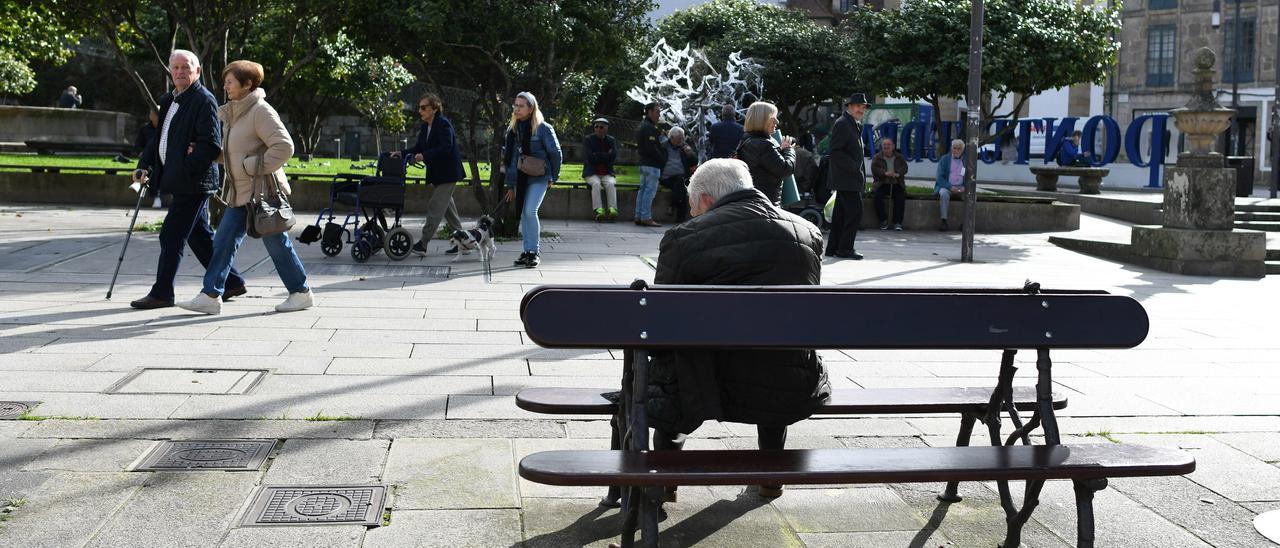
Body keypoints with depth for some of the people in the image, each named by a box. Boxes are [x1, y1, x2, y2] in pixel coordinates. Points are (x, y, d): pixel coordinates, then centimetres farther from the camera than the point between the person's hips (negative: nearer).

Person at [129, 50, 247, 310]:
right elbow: (157, 138, 22)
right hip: (181, 182, 9)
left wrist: (184, 171, -18)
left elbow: (212, 145, -18)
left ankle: (162, 293, 4)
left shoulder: (204, 101, -12)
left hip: (193, 182, -9)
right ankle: (231, 281, 24)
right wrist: (144, 165, 7)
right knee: (200, 236, 14)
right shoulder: (167, 101, 16)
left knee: (171, 237, -5)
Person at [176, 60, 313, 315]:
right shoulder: (230, 113, 15)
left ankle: (301, 293, 15)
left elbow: (284, 146, -21)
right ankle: (210, 296, 8)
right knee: (223, 241, 5)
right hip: (240, 192, 9)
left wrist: (256, 167, -20)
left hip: (263, 191, -9)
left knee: (276, 243, 1)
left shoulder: (261, 111, -13)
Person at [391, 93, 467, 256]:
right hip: (437, 174, 10)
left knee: (435, 207, -10)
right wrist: (402, 153, -3)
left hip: (448, 173, -10)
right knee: (447, 207, 13)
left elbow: (446, 147, -26)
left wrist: (424, 156, -30)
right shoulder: (425, 127, 10)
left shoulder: (443, 124, -16)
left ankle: (423, 244, -10)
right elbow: (418, 147, 11)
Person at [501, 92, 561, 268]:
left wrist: (554, 177, 1)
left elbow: (555, 153, -4)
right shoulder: (512, 129, 9)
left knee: (530, 211, -17)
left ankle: (534, 252, -7)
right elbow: (509, 158, 13)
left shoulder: (543, 128, -9)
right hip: (520, 179, 6)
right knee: (524, 214, 7)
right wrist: (510, 185, 12)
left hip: (538, 178, -6)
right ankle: (527, 252, 15)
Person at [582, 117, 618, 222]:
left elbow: (613, 157, -5)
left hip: (606, 173, 2)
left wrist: (598, 156, -9)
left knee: (611, 184, -29)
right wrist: (606, 155, -8)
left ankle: (613, 210, -42)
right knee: (596, 183, -33)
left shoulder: (611, 140, 9)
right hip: (592, 173, -2)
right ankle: (599, 211, -44)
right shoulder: (588, 139, 2)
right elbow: (590, 157, -12)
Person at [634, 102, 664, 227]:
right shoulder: (649, 128, -15)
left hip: (644, 163, 11)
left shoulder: (642, 126, 18)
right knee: (650, 191, -8)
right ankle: (646, 218, -8)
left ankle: (638, 216, 15)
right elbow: (651, 148, -20)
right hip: (652, 164, -10)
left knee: (643, 190, 12)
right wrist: (663, 159, -10)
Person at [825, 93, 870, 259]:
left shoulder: (856, 125, 19)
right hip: (846, 178, -10)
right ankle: (845, 248, -6)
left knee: (841, 213, 11)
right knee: (855, 211, -11)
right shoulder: (841, 124, -11)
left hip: (849, 179, 10)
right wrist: (854, 169, -20)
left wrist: (861, 173, 13)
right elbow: (836, 151, -19)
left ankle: (833, 248, 15)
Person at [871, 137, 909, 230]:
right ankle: (883, 220, -19)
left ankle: (897, 222, -24)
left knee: (901, 197, -28)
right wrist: (885, 173, -24)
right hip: (882, 184, -1)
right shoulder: (877, 157, 10)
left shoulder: (899, 157, 15)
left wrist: (898, 174, -23)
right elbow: (874, 168, -7)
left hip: (897, 184, 1)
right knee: (878, 196, -31)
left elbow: (904, 167, 0)